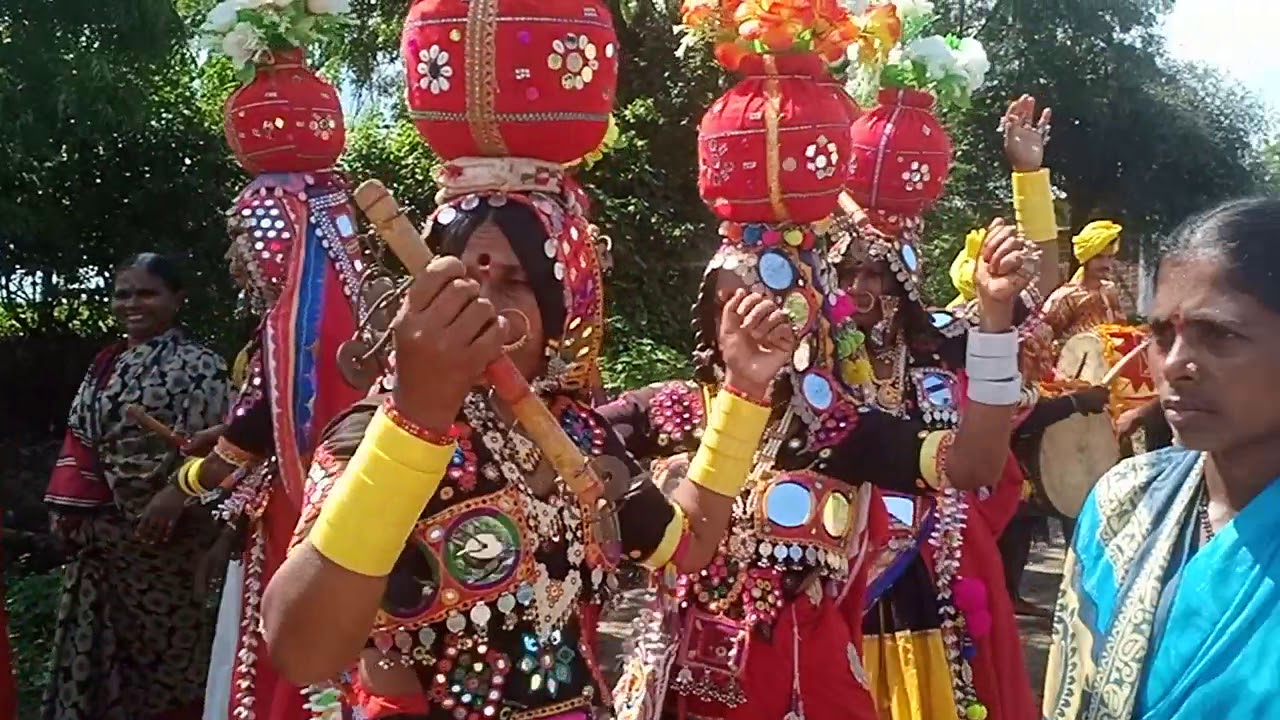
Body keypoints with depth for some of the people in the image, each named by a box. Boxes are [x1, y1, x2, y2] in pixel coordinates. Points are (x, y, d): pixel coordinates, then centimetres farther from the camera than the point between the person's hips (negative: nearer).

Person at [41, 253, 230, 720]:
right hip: (104, 534, 6)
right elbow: (81, 444, 16)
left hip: (167, 532, -6)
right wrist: (68, 510, 8)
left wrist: (176, 494, -25)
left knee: (169, 644, 0)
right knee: (103, 646, 10)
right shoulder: (105, 366, 15)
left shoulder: (198, 364, -4)